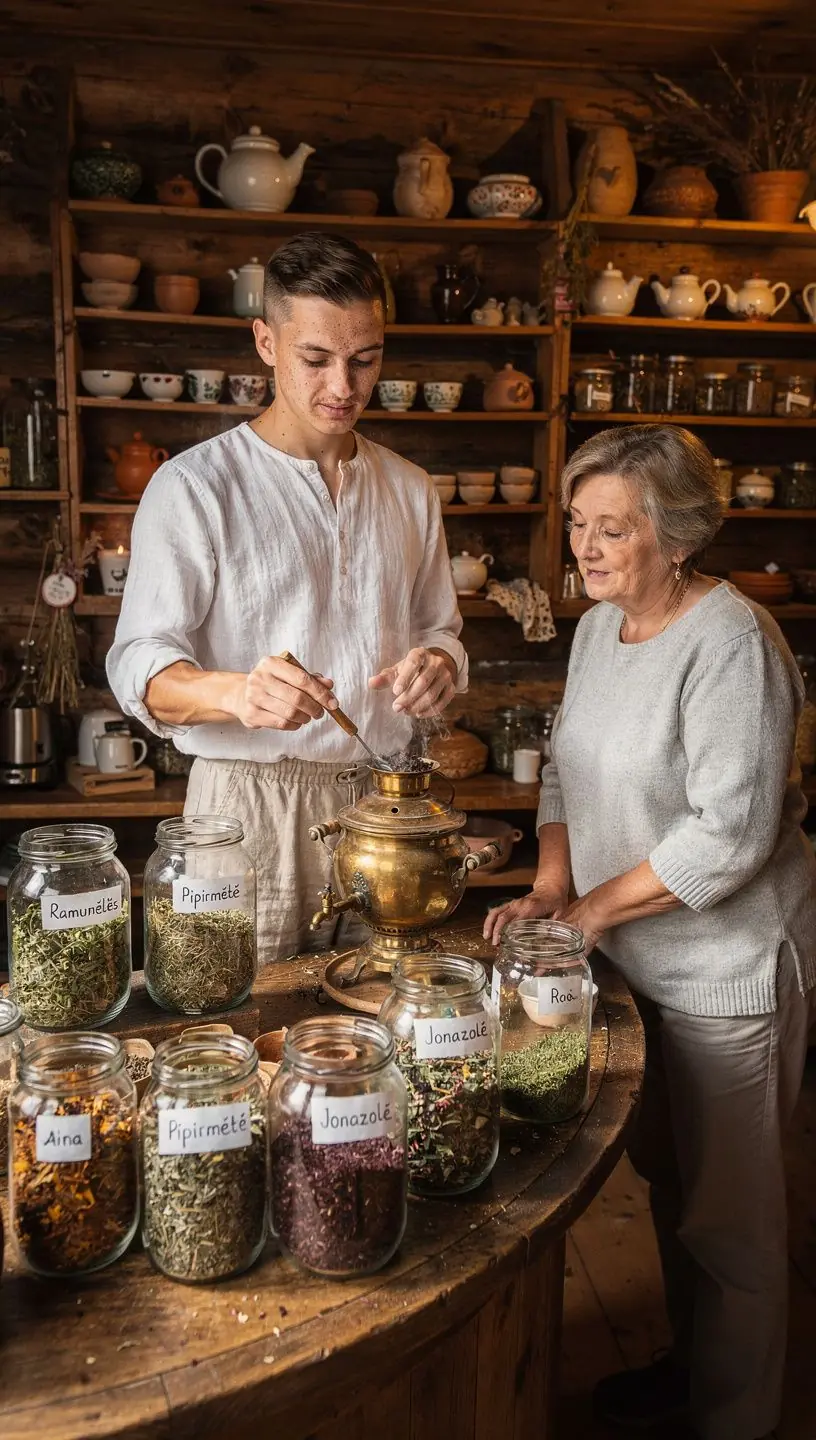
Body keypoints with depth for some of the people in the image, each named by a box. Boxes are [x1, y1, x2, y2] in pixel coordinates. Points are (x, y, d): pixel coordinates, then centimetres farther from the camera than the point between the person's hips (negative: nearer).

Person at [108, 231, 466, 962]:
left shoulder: (409, 489, 11)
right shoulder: (194, 485, -5)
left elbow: (441, 628, 19)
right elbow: (140, 664, -11)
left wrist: (438, 665, -5)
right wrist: (237, 693, -32)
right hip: (250, 801, -4)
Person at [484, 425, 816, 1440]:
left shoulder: (731, 643, -21)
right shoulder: (599, 625, 4)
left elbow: (730, 834, -25)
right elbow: (568, 769, 11)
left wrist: (594, 907, -17)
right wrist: (549, 888, -2)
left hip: (727, 970, -8)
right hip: (638, 959, 8)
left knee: (726, 1209, 10)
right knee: (665, 1177, 23)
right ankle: (689, 1359, 45)